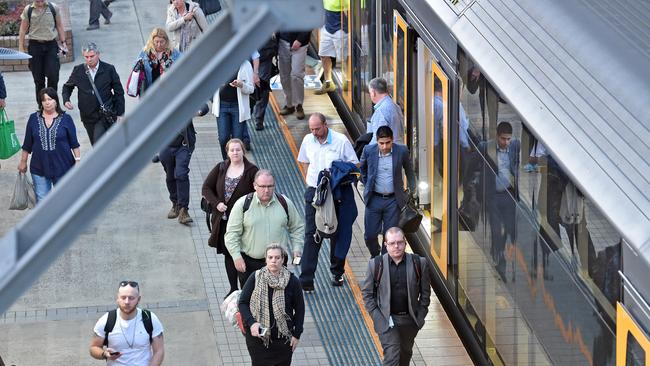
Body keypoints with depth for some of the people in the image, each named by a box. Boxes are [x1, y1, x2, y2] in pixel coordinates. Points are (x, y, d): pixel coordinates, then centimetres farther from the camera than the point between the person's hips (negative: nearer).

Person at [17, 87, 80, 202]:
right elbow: (27, 143, 10)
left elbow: (74, 143, 2)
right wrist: (23, 162, 12)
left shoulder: (66, 119, -1)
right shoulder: (34, 118, 4)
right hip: (39, 168, 2)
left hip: (62, 166, -1)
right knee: (42, 201, 2)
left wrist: (78, 160, -3)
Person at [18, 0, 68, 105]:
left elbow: (59, 26, 10)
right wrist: (21, 48, 2)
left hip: (51, 45, 0)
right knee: (38, 78, 5)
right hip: (35, 45, 0)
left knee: (53, 75, -9)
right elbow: (23, 30, 5)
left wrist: (63, 42, 7)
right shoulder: (28, 10, 0)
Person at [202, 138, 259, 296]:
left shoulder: (251, 171, -6)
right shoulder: (220, 169, 5)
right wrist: (216, 203, -8)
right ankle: (233, 289, 22)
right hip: (224, 221, 4)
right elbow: (206, 188, 7)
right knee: (228, 254, 11)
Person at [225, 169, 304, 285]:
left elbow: (297, 227, 17)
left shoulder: (285, 203, 4)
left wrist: (297, 248, 4)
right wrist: (237, 256, -12)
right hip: (249, 263, -1)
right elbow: (232, 234, -3)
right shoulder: (242, 204, -3)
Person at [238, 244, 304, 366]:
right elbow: (242, 302, -2)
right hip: (257, 336, 0)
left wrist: (296, 334, 1)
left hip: (283, 339, 0)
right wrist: (251, 323, -17)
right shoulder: (256, 278, -6)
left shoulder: (292, 281, -6)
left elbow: (299, 309, 2)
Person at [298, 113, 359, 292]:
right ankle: (306, 280, -8)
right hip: (314, 193, 2)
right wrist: (311, 179, 4)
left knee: (337, 233, 10)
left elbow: (354, 165, -3)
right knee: (311, 235, -5)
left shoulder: (341, 141, -8)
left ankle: (337, 273, 28)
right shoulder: (308, 140, 3)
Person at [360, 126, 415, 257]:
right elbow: (362, 168, 15)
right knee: (370, 235, 3)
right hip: (374, 199, 1)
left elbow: (409, 172, 9)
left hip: (393, 200, -1)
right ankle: (375, 257, 31)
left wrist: (412, 192, 11)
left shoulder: (402, 151, -9)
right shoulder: (369, 151, -8)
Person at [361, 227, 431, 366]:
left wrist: (420, 315, -2)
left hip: (410, 320, 3)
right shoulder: (375, 265, -9)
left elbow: (425, 292, 4)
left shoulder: (418, 263, -6)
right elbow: (367, 293, -1)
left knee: (405, 354, 20)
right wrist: (377, 317, -9)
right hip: (386, 320, -3)